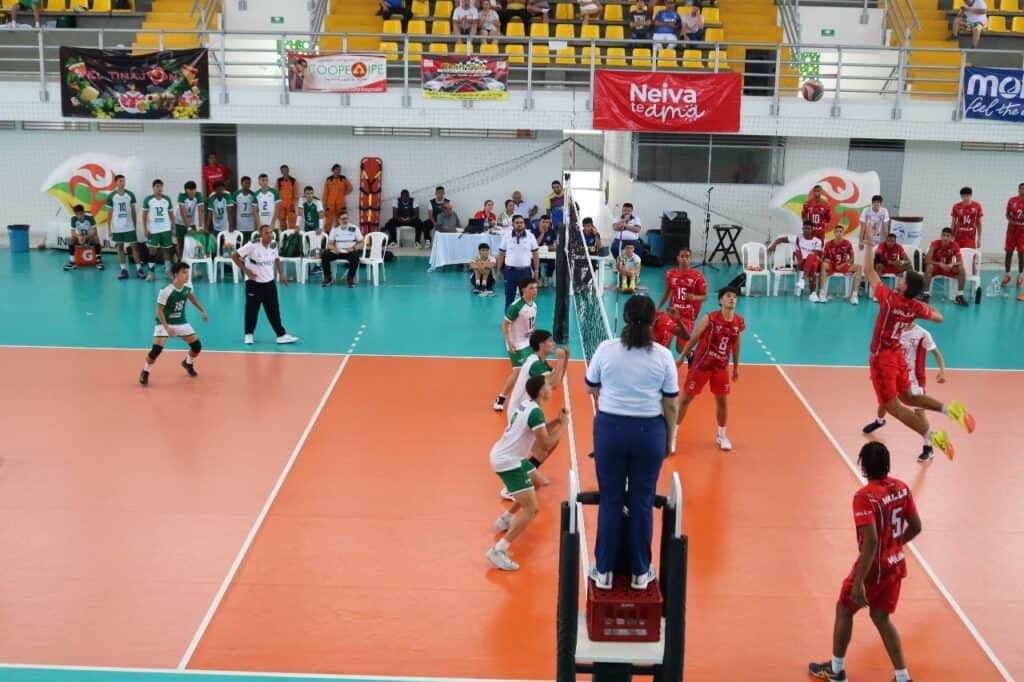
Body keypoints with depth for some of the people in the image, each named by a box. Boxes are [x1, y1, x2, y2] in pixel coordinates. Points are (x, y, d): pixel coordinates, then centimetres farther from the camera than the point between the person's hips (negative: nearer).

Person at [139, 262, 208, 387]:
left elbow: (192, 297, 15)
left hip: (181, 322, 5)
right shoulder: (165, 291, -27)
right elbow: (159, 310, -22)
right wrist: (167, 328, -30)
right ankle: (145, 373, 4)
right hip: (164, 322, -5)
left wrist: (202, 310, 12)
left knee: (197, 346, 1)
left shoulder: (188, 287, -9)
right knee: (157, 349, -21)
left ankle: (188, 363, 35)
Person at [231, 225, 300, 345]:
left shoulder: (274, 245, -1)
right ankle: (249, 335, 20)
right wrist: (246, 270, -16)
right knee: (252, 309, 4)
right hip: (253, 282, -4)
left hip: (269, 282, 5)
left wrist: (281, 274, 8)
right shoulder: (252, 245, -18)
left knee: (274, 310, 4)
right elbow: (234, 256, -14)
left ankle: (281, 335, 6)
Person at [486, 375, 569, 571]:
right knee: (532, 509, -15)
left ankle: (505, 520, 46)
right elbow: (546, 445, -22)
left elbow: (538, 431, 18)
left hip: (504, 454, 10)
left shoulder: (527, 405, 5)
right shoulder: (535, 412, -22)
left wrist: (557, 420, 5)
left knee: (534, 484, 34)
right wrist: (563, 425, -10)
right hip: (507, 462, -10)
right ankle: (498, 551, -20)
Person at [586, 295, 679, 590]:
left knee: (610, 501, 10)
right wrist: (669, 439, 11)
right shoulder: (663, 356, -6)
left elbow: (591, 388, 7)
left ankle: (604, 571, 18)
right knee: (642, 502, 10)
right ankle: (640, 572, 21)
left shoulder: (605, 349, -6)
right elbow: (670, 404, -1)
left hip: (610, 428, 0)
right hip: (649, 432, 0)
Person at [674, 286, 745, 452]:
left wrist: (736, 367, 16)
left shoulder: (740, 323, -4)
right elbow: (694, 338, -7)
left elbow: (736, 345, 11)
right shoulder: (710, 318, -17)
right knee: (686, 398, 1)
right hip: (701, 364, -4)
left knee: (722, 400, 11)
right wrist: (681, 357, -3)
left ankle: (721, 435, 31)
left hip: (721, 367, 4)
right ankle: (672, 434, 11)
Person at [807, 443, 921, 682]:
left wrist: (858, 583, -26)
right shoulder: (902, 488, -2)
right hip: (896, 564, 7)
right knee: (881, 617, 20)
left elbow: (870, 542, -29)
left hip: (874, 566, -7)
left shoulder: (864, 496, -25)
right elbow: (916, 527, 6)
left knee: (844, 610, 15)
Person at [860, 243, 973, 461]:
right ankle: (948, 408, 1)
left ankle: (931, 435, -10)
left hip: (882, 359, -7)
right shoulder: (917, 307, -3)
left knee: (892, 405, -1)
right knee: (907, 397, 22)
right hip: (898, 356, 7)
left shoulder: (890, 299, -21)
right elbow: (938, 317, 15)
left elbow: (869, 271, -15)